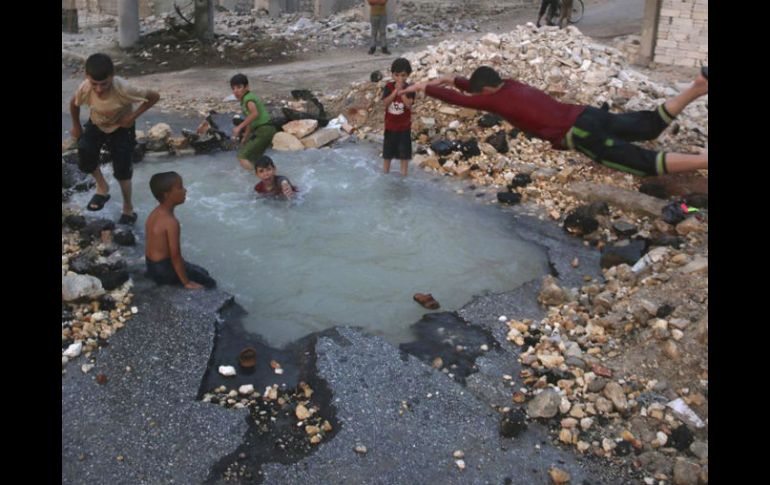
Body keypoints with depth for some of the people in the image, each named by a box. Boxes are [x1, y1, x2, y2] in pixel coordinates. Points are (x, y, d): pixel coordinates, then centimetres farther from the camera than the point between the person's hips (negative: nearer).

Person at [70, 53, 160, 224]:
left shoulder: (123, 89, -40)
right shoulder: (85, 88, -31)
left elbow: (154, 96, -26)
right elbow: (74, 104, -6)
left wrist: (133, 116, -26)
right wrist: (76, 126, 6)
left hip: (121, 128, -3)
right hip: (96, 124, 3)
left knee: (122, 171, -7)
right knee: (84, 152, -21)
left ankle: (128, 209, 18)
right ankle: (102, 187, 8)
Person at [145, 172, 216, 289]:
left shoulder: (155, 213, 2)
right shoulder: (171, 222, -27)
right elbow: (175, 255, -26)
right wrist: (186, 282, -17)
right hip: (164, 270, -9)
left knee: (203, 273, 24)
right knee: (210, 283, 4)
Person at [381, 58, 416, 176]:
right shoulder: (388, 87, -7)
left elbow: (409, 104, -26)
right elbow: (385, 103, -20)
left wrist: (401, 91, -31)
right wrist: (395, 91, -28)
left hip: (404, 126, -2)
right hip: (390, 125, 2)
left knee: (404, 151, 7)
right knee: (387, 150, 13)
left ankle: (404, 174, 18)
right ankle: (385, 173, 28)